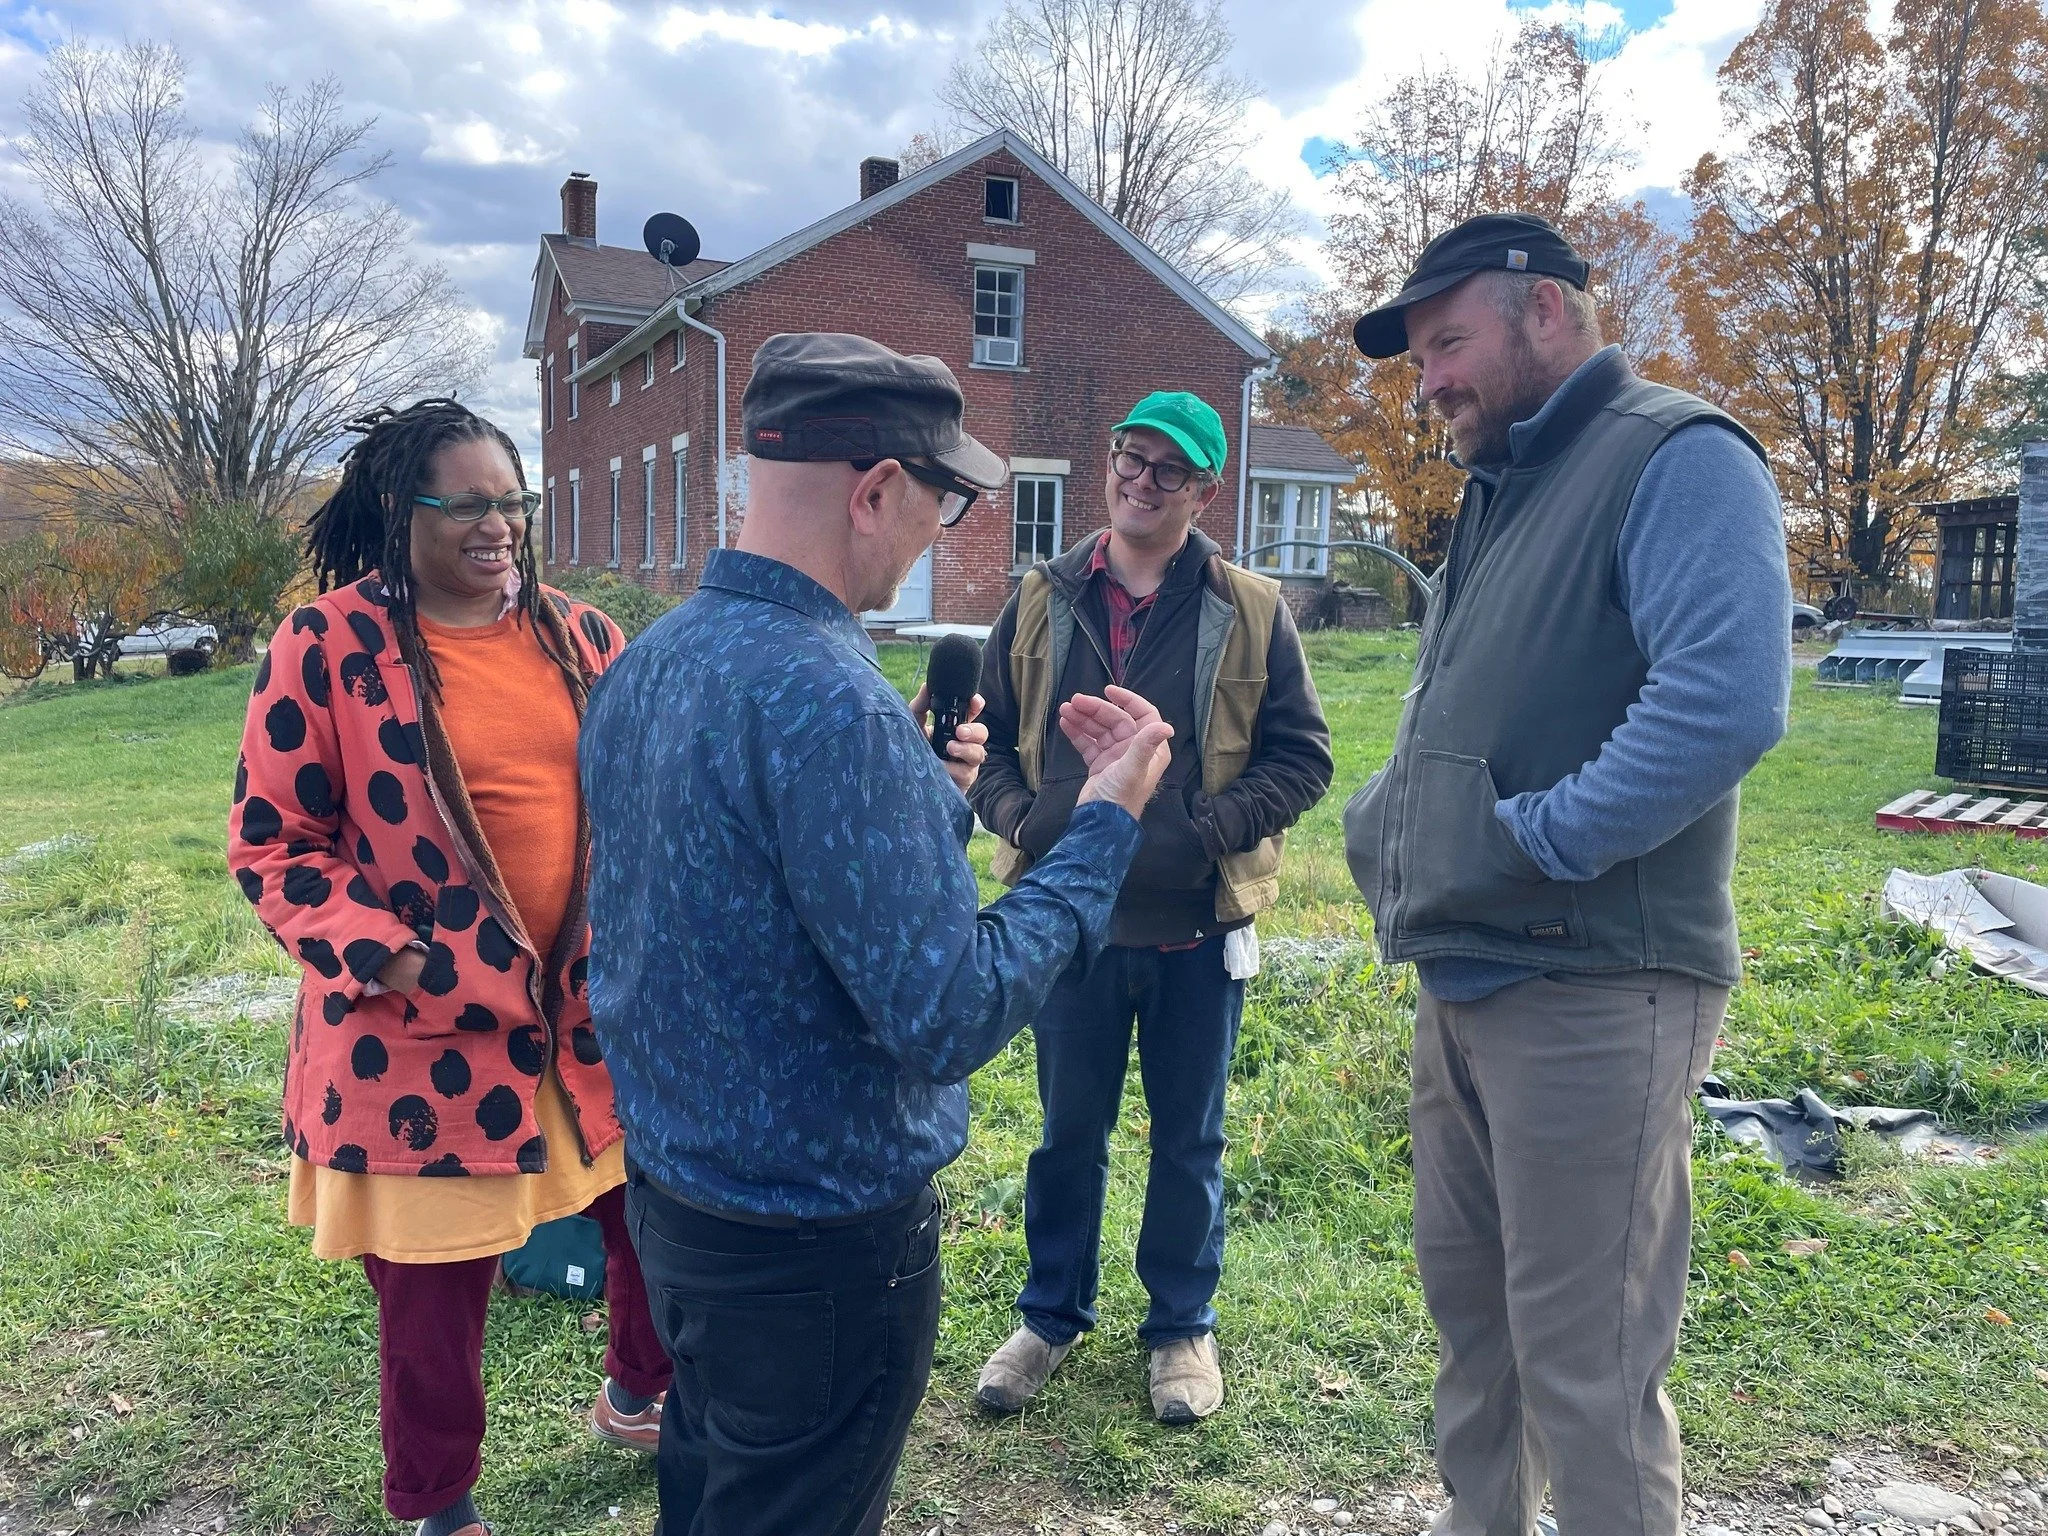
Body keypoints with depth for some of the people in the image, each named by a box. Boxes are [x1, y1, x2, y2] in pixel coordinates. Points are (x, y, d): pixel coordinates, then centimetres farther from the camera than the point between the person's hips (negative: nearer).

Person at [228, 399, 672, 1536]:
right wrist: (377, 954, -17)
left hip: (597, 1012, 4)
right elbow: (272, 840, -6)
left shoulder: (580, 636, 5)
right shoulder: (327, 645, -9)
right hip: (425, 1035, -4)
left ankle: (640, 1396, 47)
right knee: (432, 1293, 10)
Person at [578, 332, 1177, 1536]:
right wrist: (1109, 823, -18)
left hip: (671, 1193, 8)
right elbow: (949, 1017, -27)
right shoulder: (828, 699, -28)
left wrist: (927, 792, 6)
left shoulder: (646, 665, 1)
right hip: (818, 1241, -8)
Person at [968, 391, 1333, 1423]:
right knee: (1067, 1132, 16)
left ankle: (1182, 1326, 35)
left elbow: (1301, 756, -3)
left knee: (1189, 1140, 14)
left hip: (1199, 926, -1)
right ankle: (1052, 1316, 36)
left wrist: (1210, 831, -16)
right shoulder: (1042, 602, 3)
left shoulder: (1250, 612, -3)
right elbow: (988, 737, 8)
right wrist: (1023, 823, -10)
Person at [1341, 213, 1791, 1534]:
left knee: (1582, 1365, 1)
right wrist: (1389, 829, 7)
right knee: (1465, 1296, 20)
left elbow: (1728, 698, -27)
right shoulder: (1502, 491, 17)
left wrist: (1530, 842, -23)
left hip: (1590, 988, -9)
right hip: (1465, 980, 9)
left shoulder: (1675, 460, -11)